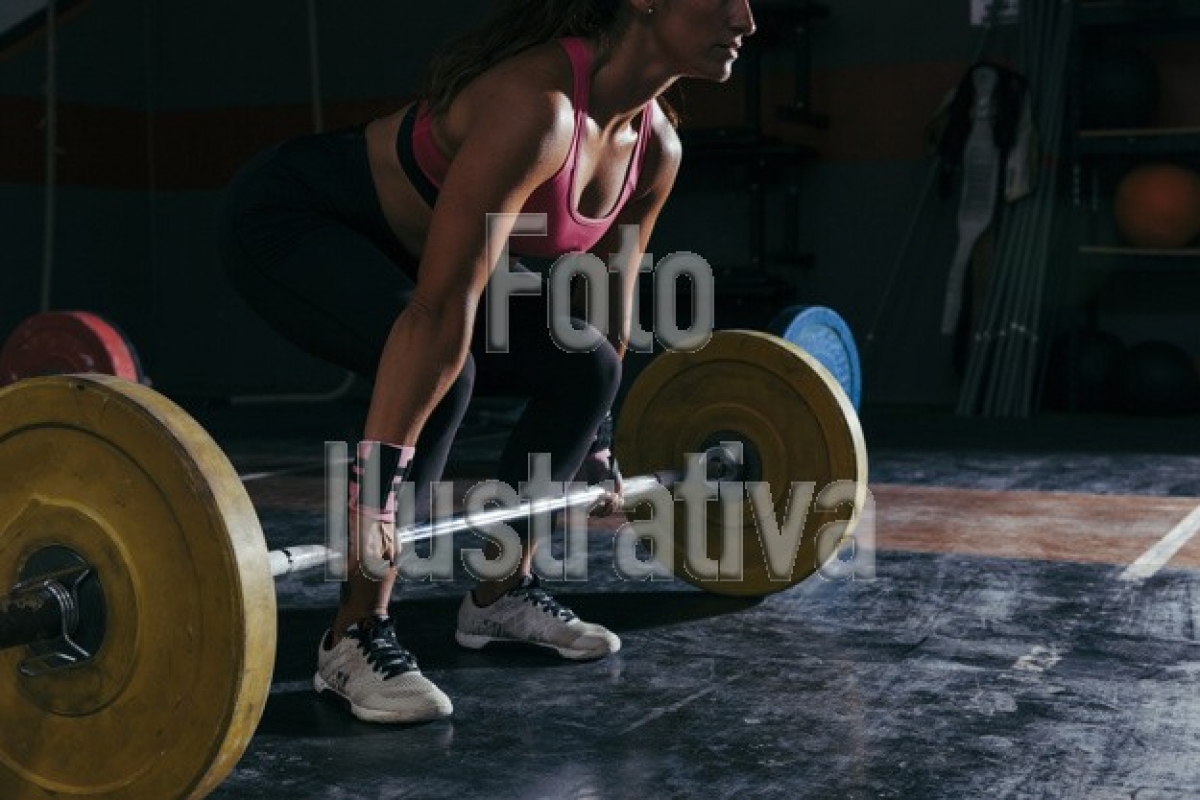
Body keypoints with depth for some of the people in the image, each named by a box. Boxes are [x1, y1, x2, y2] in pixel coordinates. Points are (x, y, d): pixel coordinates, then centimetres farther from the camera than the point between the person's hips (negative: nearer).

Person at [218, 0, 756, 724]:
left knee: (583, 368, 1)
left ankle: (502, 595, 16)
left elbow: (610, 301, 6)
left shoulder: (655, 147, -8)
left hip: (398, 245, 9)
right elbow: (442, 305, -39)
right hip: (291, 219, -8)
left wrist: (590, 444, 14)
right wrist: (376, 483, -40)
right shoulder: (538, 105, -35)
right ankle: (355, 638, -16)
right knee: (441, 369, -32)